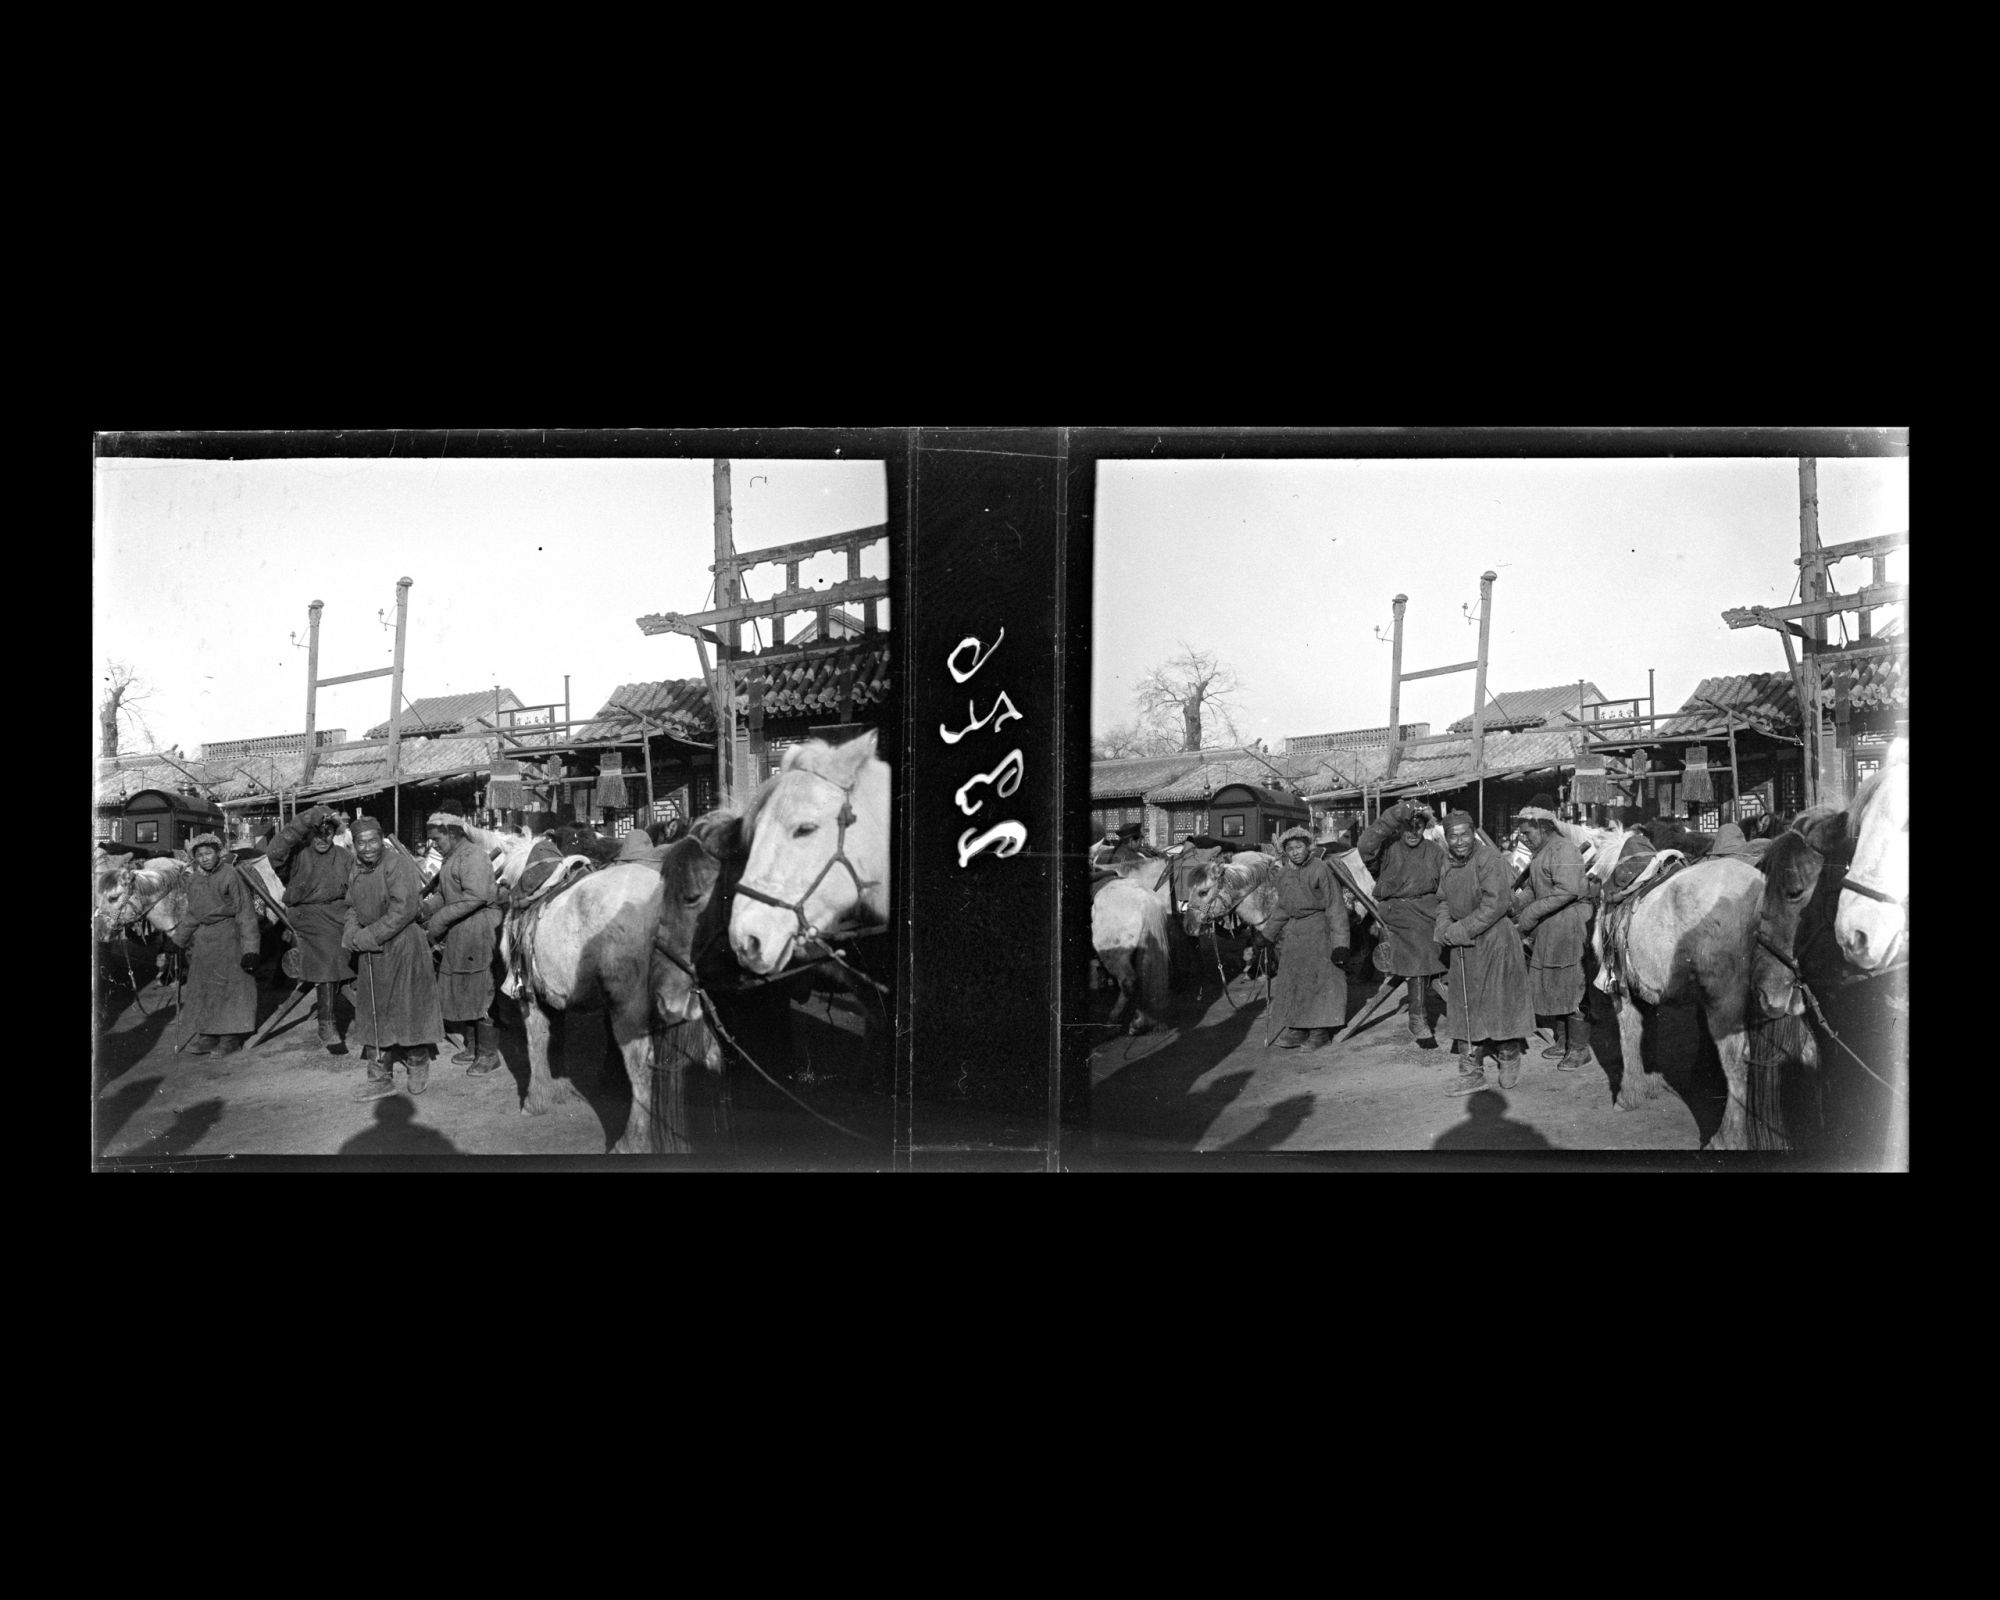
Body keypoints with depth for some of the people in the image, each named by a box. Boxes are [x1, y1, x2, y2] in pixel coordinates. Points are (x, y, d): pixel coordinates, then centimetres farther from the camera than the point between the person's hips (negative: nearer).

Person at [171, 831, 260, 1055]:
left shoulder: (230, 875, -11)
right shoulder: (193, 880, 8)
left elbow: (245, 912, -12)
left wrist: (249, 949, -17)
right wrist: (177, 940, 21)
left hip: (228, 937, -6)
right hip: (202, 939, 6)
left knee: (229, 985, -3)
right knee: (202, 987, 9)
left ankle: (231, 1036, 5)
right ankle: (207, 1034, 18)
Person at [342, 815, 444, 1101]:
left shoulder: (397, 864, -16)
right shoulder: (356, 872, 9)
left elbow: (404, 909, -21)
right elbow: (353, 908, 19)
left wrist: (369, 936, -19)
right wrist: (351, 933, -3)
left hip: (403, 946, -7)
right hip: (372, 952, 7)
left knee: (409, 1008, 3)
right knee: (374, 1014, 8)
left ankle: (418, 1065, 24)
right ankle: (380, 1078, 16)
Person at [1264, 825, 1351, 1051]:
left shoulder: (1320, 870, -15)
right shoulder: (1284, 873, 5)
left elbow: (1335, 907, -15)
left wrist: (1339, 942, -20)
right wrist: (1267, 934, 19)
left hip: (1318, 929, -7)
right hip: (1293, 930, 7)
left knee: (1319, 979, -2)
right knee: (1293, 980, 10)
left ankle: (1320, 1032, 7)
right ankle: (1297, 1028, 19)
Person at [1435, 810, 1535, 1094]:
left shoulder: (1490, 860, -16)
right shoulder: (1450, 866, 9)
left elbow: (1496, 904, -22)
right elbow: (1445, 901, 17)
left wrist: (1460, 930, -20)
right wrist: (1444, 927, -5)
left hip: (1495, 940, -7)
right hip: (1464, 945, 7)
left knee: (1500, 1002, 3)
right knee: (1468, 1006, 8)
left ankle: (1510, 1059, 23)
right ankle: (1472, 1069, 15)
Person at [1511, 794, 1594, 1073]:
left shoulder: (1563, 851, -18)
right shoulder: (1540, 852, 13)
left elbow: (1567, 891, -28)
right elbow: (1533, 887, 20)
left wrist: (1532, 912, -25)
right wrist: (1516, 903, 2)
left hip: (1569, 926, -10)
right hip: (1547, 929, 10)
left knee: (1571, 986, -2)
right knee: (1552, 985, 16)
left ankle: (1579, 1049, 7)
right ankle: (1563, 1040, 29)